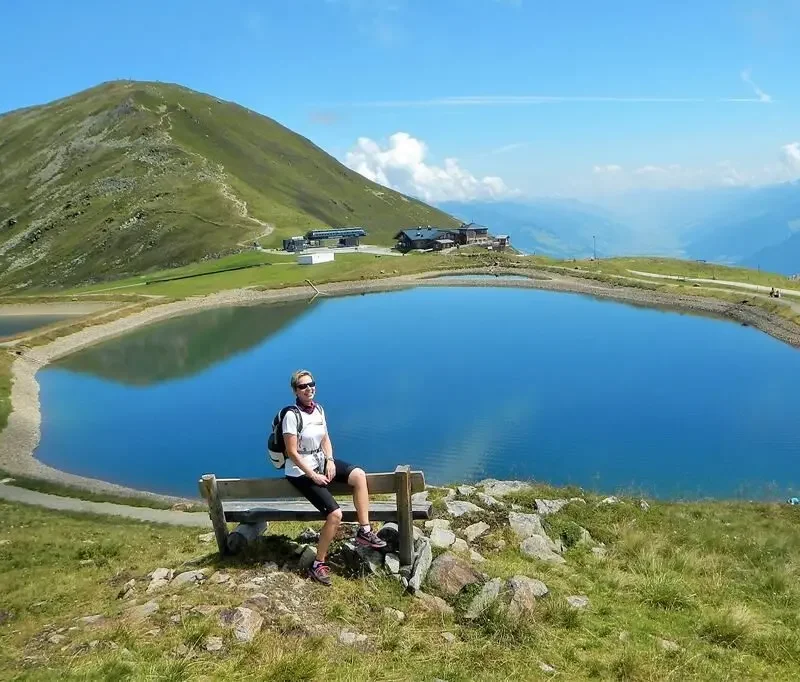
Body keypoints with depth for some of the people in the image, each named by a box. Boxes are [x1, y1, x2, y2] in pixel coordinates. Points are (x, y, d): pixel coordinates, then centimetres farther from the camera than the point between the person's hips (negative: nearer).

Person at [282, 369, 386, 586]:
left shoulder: (318, 409, 2)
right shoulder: (292, 415, -21)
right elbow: (292, 452, -21)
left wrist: (330, 461, -5)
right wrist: (313, 476, -19)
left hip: (320, 461, 8)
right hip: (301, 471, -7)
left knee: (359, 475, -14)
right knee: (335, 514, -18)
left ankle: (364, 531, -5)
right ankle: (318, 565, -3)